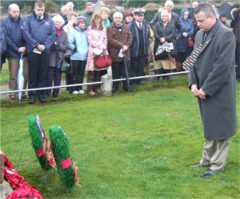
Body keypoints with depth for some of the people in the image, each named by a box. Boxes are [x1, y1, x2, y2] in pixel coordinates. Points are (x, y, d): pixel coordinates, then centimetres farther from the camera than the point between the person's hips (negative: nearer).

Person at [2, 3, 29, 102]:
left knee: (25, 74, 5)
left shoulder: (23, 21, 3)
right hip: (12, 53, -2)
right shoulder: (4, 22, -3)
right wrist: (17, 49, -12)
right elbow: (6, 38, -7)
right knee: (13, 75, 3)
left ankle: (22, 92, 18)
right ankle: (13, 94, 12)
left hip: (24, 52, 2)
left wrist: (24, 47, -12)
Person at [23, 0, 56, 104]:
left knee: (43, 73, 8)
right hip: (32, 50, -2)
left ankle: (41, 93, 17)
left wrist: (45, 45, -10)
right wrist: (37, 45, -14)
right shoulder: (29, 18, 0)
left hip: (45, 51, 2)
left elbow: (53, 34, 2)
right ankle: (32, 94, 10)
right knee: (33, 73, 3)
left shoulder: (49, 20, 6)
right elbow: (26, 33, -8)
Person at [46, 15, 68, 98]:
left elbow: (65, 47, 5)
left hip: (60, 58, 3)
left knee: (58, 76, 6)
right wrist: (52, 45, -17)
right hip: (51, 58, -3)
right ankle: (48, 92, 0)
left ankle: (56, 92, 12)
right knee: (50, 76, -5)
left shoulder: (64, 34, 12)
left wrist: (58, 45, -11)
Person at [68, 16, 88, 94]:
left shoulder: (86, 33, 9)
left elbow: (88, 43, 16)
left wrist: (87, 49, 4)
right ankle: (73, 89, 7)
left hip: (84, 56, 4)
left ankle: (79, 88, 20)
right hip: (75, 56, -4)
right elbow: (69, 42, -10)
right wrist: (74, 48, -11)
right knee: (74, 73, 0)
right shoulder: (74, 32, -4)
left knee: (81, 73, 11)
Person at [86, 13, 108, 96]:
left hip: (102, 51, 3)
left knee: (99, 71, 2)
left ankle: (97, 87, 10)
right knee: (91, 71, -7)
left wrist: (103, 47, -6)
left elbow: (105, 39, 11)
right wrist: (99, 46, -8)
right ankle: (90, 89, -6)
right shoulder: (90, 28, 5)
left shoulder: (103, 28, 16)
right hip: (93, 51, -3)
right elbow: (90, 40, -2)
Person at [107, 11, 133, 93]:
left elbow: (130, 38, 7)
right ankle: (115, 86, 13)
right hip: (115, 54, -3)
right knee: (116, 72, 3)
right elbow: (110, 40, -12)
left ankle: (126, 86, 17)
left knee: (126, 71, 7)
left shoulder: (126, 27, 11)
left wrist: (127, 46, -11)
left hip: (125, 53, 3)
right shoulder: (110, 28, -3)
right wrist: (121, 45, -16)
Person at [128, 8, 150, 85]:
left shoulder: (146, 25, 9)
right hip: (134, 50, -5)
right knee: (133, 67, 2)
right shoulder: (130, 26, -8)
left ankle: (139, 81, 17)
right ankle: (133, 82, 10)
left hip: (143, 51, 5)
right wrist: (130, 47, -10)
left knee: (141, 68, 9)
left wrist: (146, 46, 9)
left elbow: (148, 36, 15)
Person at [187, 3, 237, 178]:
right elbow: (194, 61, 12)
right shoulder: (200, 35, 8)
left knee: (220, 128, 3)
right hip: (203, 90, 8)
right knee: (209, 127, 18)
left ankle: (218, 165, 12)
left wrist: (206, 89, -18)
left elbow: (223, 66, -21)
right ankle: (207, 159, 29)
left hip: (219, 91, -8)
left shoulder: (226, 34, -16)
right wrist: (193, 84, -2)